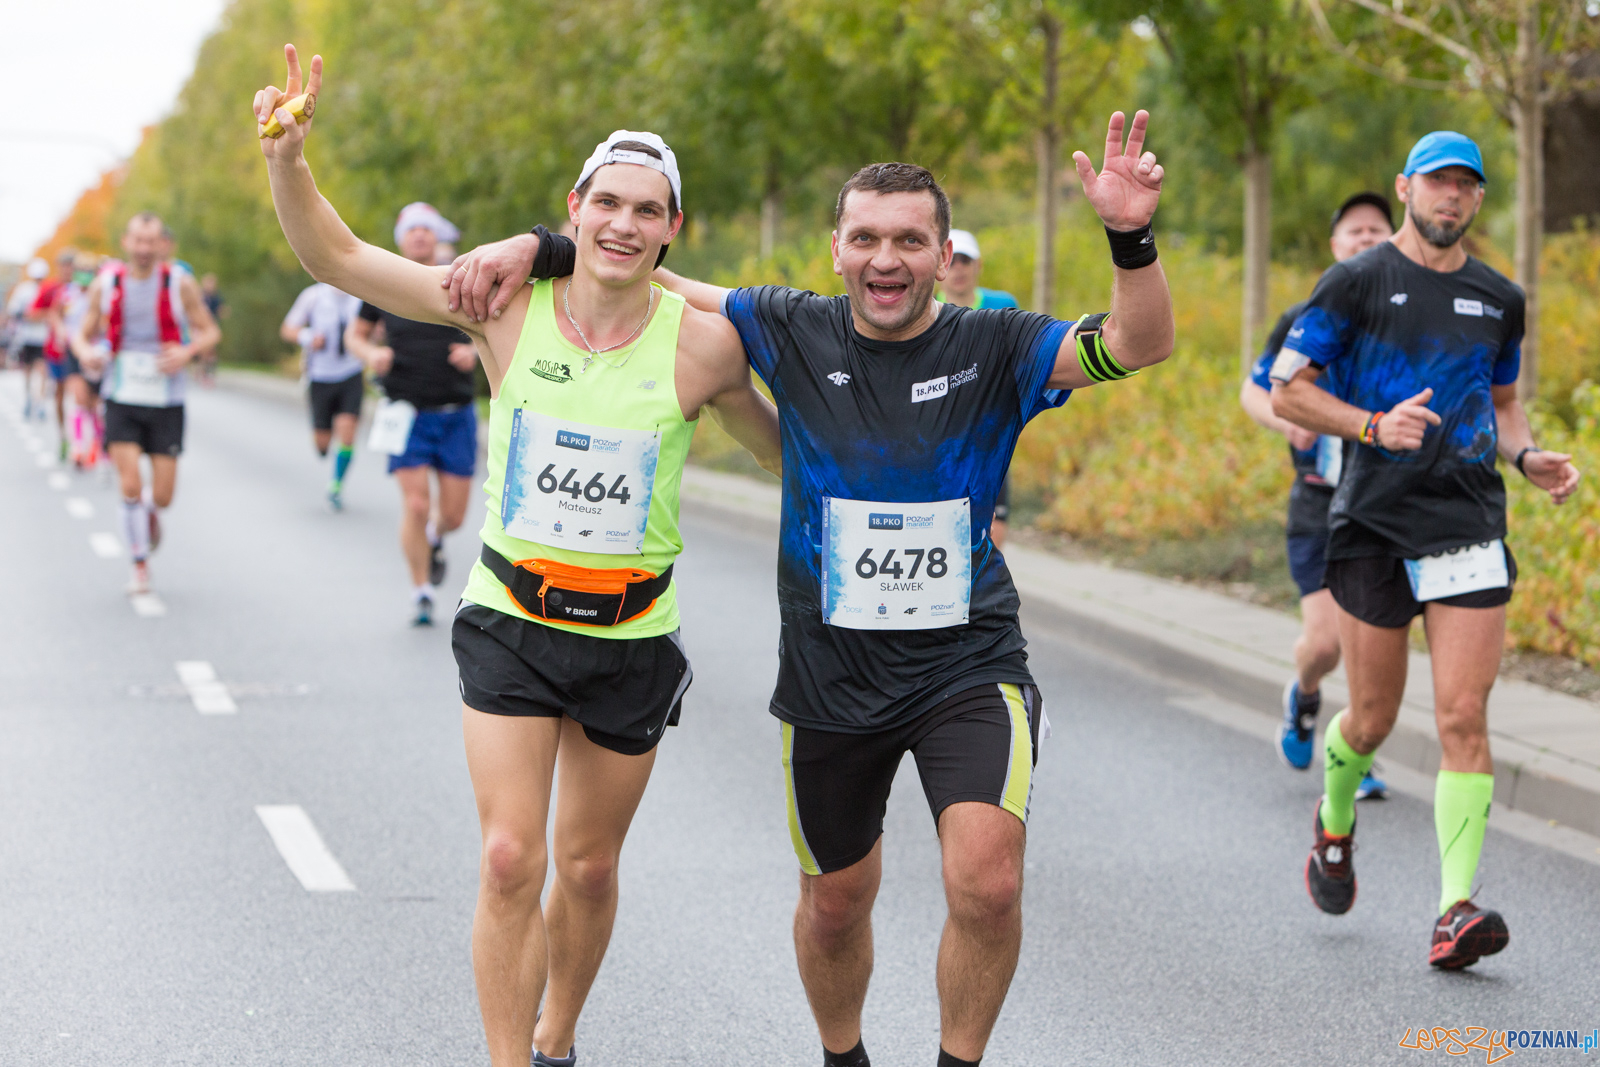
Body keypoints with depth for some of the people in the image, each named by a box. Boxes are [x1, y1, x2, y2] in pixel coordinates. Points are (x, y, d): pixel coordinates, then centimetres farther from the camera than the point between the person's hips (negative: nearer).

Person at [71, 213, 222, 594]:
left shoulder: (180, 283, -4)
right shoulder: (105, 284, -1)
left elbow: (210, 331, 3)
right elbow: (82, 333, 8)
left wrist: (187, 351, -18)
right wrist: (85, 353, -16)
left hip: (166, 403, 0)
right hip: (122, 400, 0)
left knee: (162, 496, 0)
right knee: (130, 487, -13)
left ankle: (151, 512, 38)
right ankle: (140, 566, 5)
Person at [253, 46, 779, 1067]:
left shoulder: (702, 342, -9)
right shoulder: (510, 302, -9)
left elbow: (785, 447, 9)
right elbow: (337, 257, -7)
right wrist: (288, 160, -22)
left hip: (631, 637, 1)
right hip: (510, 624, 0)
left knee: (589, 867, 13)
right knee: (511, 863, -10)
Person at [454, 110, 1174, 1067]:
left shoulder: (994, 349, -7)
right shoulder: (794, 331, -3)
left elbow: (1141, 343, -19)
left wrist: (1133, 236, -36)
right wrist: (540, 246, -8)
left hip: (969, 665, -2)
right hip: (831, 675, 2)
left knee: (988, 884, -22)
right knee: (835, 901, 16)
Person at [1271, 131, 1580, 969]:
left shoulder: (1499, 299, 12)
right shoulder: (1356, 283, -1)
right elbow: (1286, 391, -3)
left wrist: (1528, 457, 4)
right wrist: (1375, 426, -17)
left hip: (1469, 524, 2)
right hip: (1373, 523, -2)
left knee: (1464, 718, -10)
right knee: (1372, 719, 6)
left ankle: (1456, 910, -12)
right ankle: (1334, 822, 40)